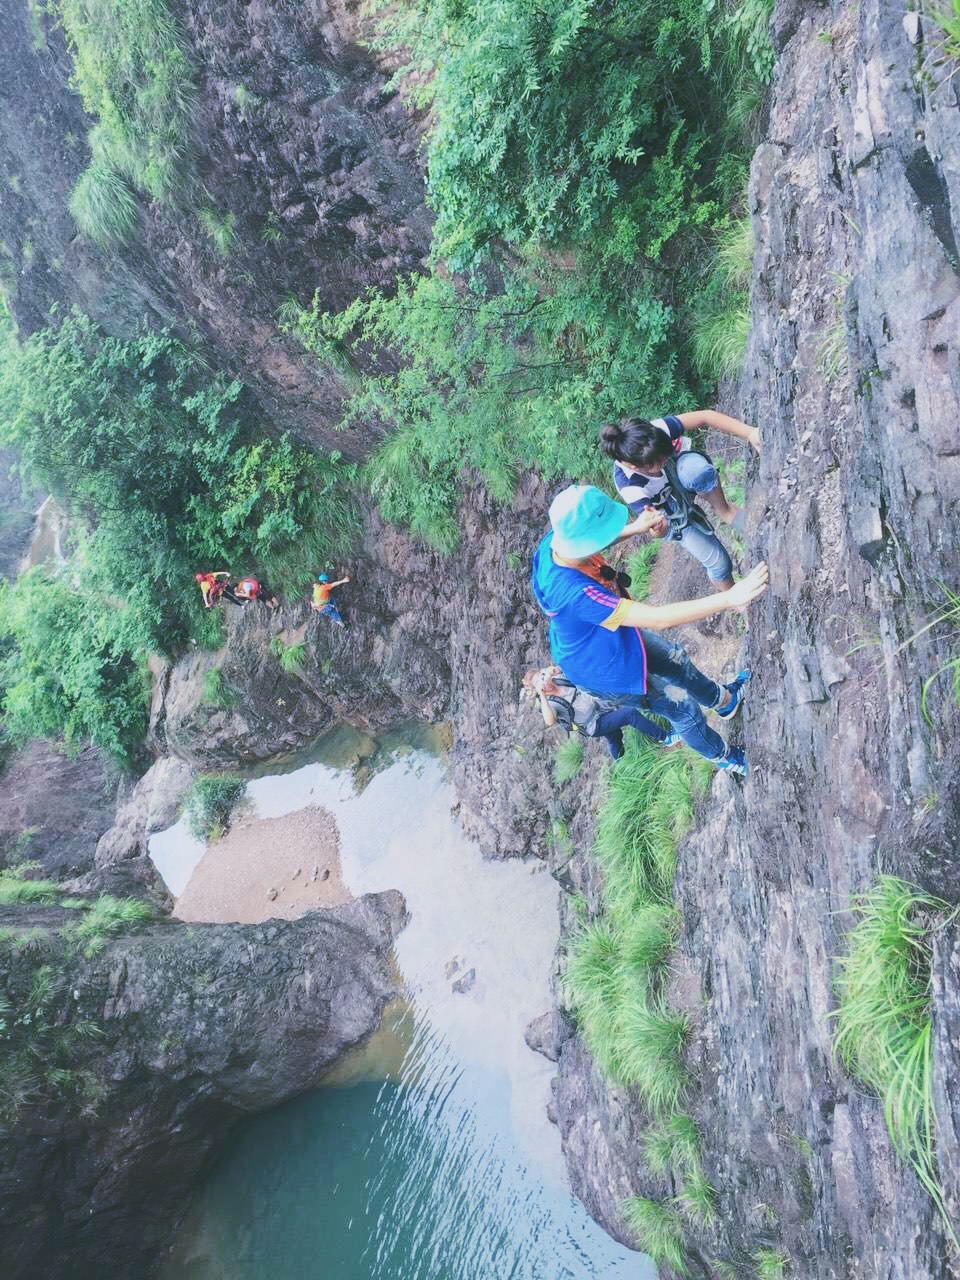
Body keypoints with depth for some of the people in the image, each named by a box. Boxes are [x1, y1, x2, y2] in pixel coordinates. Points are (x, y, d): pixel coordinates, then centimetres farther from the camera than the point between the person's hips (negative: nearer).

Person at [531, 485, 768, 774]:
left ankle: (724, 700, 59)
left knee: (676, 661, 29)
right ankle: (726, 758, 48)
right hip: (606, 671, -7)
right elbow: (659, 619, -46)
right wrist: (729, 598, -46)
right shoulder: (576, 593, -48)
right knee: (683, 709, 17)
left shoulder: (553, 542, -24)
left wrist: (634, 528, -7)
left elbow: (591, 543, 4)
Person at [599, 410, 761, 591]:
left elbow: (705, 416, -32)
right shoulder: (628, 485, -40)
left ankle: (724, 510, -6)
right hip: (671, 512, -2)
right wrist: (659, 528, -60)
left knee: (695, 469, -37)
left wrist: (748, 432, -43)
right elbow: (661, 528, -36)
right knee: (719, 562, -3)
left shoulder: (656, 430, -36)